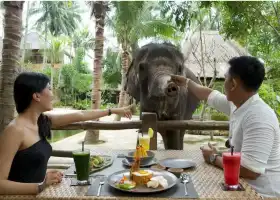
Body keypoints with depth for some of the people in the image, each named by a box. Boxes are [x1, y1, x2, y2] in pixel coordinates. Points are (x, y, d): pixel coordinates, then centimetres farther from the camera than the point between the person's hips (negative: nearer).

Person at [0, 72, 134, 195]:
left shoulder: (42, 120, 2)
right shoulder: (15, 130, -21)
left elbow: (80, 115, 10)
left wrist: (114, 111, 17)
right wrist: (41, 185, -28)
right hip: (23, 194, -7)